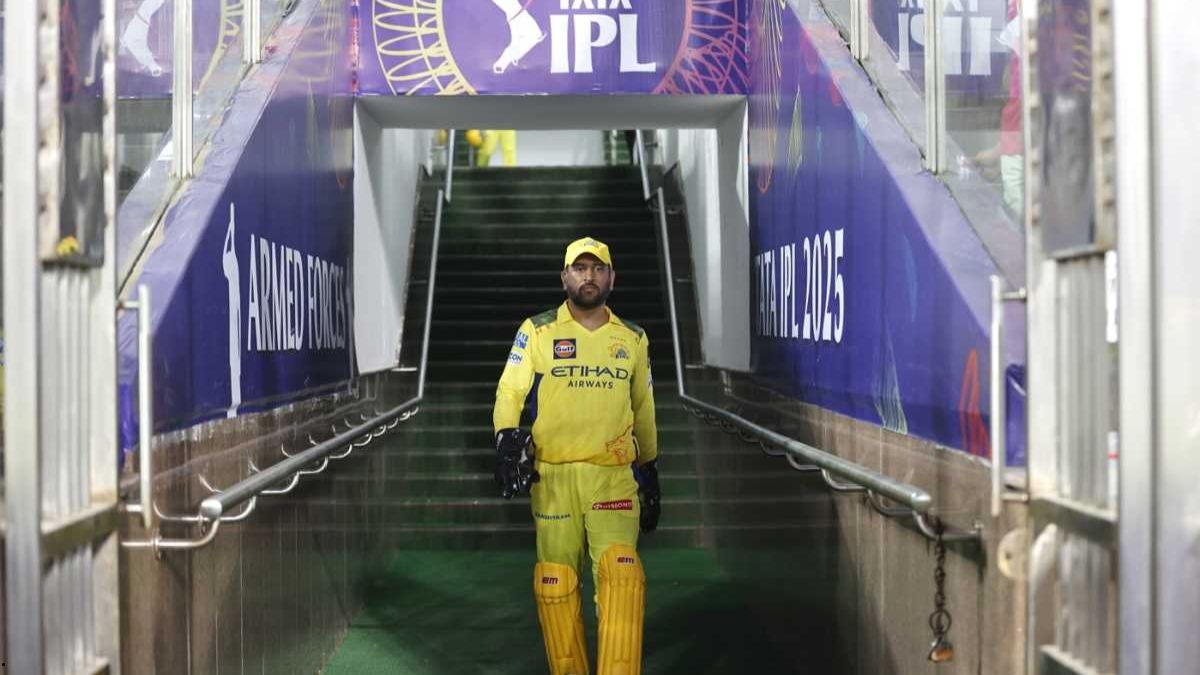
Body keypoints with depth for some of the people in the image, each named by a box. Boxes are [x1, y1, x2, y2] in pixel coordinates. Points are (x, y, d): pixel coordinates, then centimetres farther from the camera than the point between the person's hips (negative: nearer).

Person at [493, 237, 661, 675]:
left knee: (620, 573, -16)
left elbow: (644, 411, 21)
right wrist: (508, 440, -17)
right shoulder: (536, 332, 4)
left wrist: (650, 471, 23)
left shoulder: (633, 339, 12)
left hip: (614, 476, 1)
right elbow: (509, 393, 1)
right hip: (551, 476, -1)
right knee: (556, 583, 1)